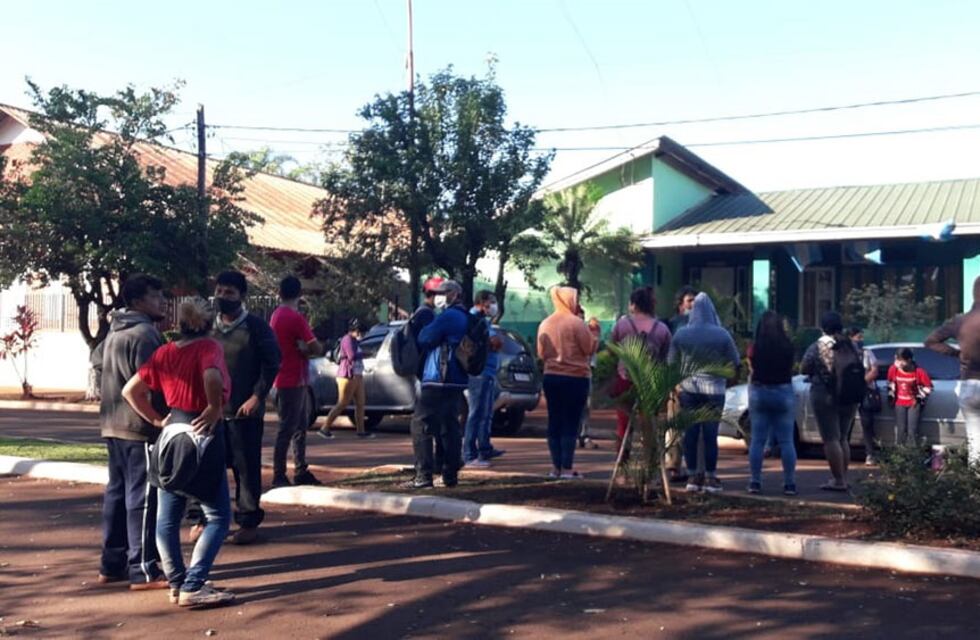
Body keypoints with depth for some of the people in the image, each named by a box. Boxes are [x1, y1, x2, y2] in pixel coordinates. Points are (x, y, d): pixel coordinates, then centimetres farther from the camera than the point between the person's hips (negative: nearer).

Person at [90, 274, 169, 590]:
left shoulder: (115, 331, 14)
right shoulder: (145, 334, -17)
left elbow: (97, 361, 29)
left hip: (114, 424, 10)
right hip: (141, 426, -10)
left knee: (117, 492, 15)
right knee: (143, 497, -6)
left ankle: (112, 564, 23)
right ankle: (143, 570, -2)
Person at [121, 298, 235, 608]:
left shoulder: (163, 353, 6)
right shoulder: (209, 347, -11)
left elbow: (130, 390, 5)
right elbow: (212, 377, -33)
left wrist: (156, 420, 9)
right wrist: (214, 409, -18)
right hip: (202, 435, -6)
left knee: (167, 517, 14)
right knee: (218, 517, 1)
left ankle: (177, 583, 20)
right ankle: (192, 587, -5)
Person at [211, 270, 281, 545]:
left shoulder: (256, 327, -5)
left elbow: (272, 363, -7)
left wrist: (257, 397, -14)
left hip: (244, 411, -5)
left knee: (247, 468, 0)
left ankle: (248, 522, 9)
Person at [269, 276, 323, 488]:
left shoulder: (277, 315, 12)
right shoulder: (295, 317, -17)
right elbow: (316, 347, -18)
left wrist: (305, 349, -3)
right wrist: (308, 348, 1)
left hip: (297, 380, 9)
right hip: (292, 381, -9)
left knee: (301, 426, 14)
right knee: (287, 429, -5)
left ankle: (301, 472, 20)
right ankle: (279, 476, -1)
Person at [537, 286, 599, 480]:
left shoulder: (545, 324, 7)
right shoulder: (576, 323, -11)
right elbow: (590, 348, -8)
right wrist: (594, 331, 5)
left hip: (551, 377, 6)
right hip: (575, 378, -5)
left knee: (554, 422, 9)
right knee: (570, 423, -3)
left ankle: (556, 467, 11)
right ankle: (567, 468, -3)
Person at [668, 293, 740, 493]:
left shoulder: (681, 334, -1)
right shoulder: (722, 334, -6)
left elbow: (671, 362, 5)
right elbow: (734, 363, 1)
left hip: (688, 389, 2)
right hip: (713, 389, -2)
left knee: (690, 433, 6)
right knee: (710, 434, 2)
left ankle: (692, 477, 10)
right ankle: (710, 478, 6)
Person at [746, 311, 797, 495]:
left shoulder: (755, 347, -9)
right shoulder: (788, 346, -9)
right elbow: (791, 369, 2)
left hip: (759, 392, 0)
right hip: (784, 392, 0)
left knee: (757, 440, 6)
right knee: (786, 441, 5)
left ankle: (755, 482, 6)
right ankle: (790, 484, 5)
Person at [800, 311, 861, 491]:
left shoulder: (817, 347, -9)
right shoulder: (851, 346, 6)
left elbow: (803, 369, -5)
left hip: (825, 397, -6)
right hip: (850, 397, 6)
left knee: (831, 439, -3)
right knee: (843, 438, 16)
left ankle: (838, 480, -5)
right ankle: (843, 477, 19)